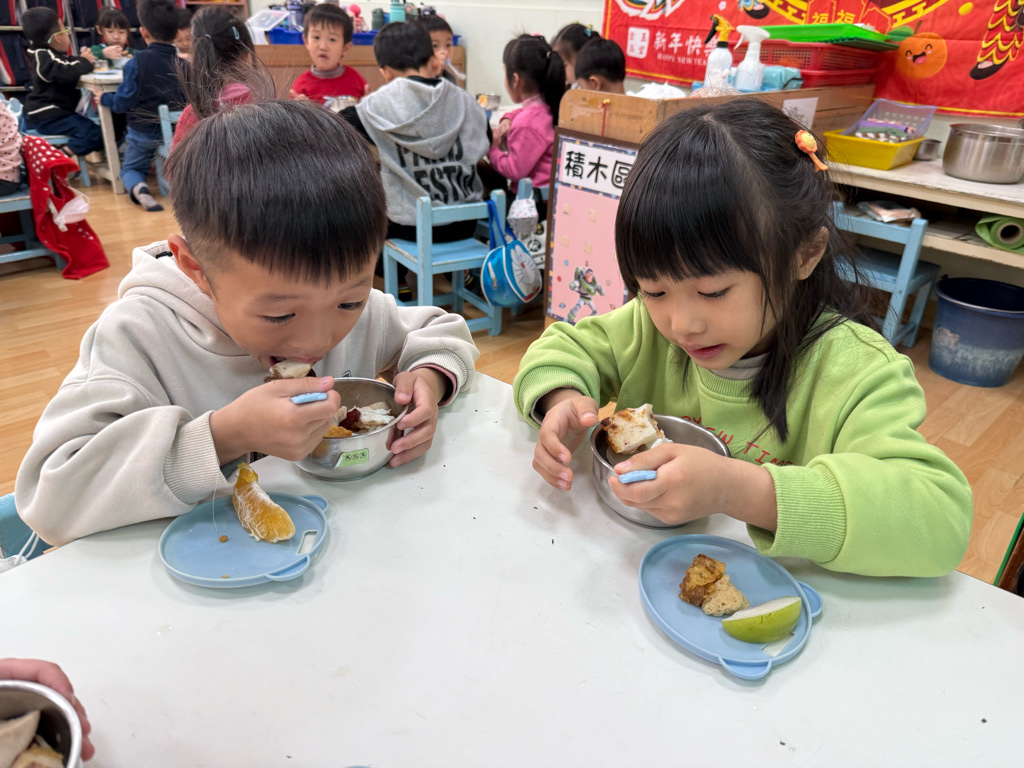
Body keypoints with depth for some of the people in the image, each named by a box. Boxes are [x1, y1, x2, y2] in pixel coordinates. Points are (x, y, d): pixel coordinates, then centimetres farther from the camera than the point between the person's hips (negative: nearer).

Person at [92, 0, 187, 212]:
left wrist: (104, 98, 7)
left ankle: (139, 189, -15)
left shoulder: (136, 62, -14)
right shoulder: (183, 65, -6)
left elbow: (122, 103, -12)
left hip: (143, 132, -2)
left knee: (131, 168, 18)